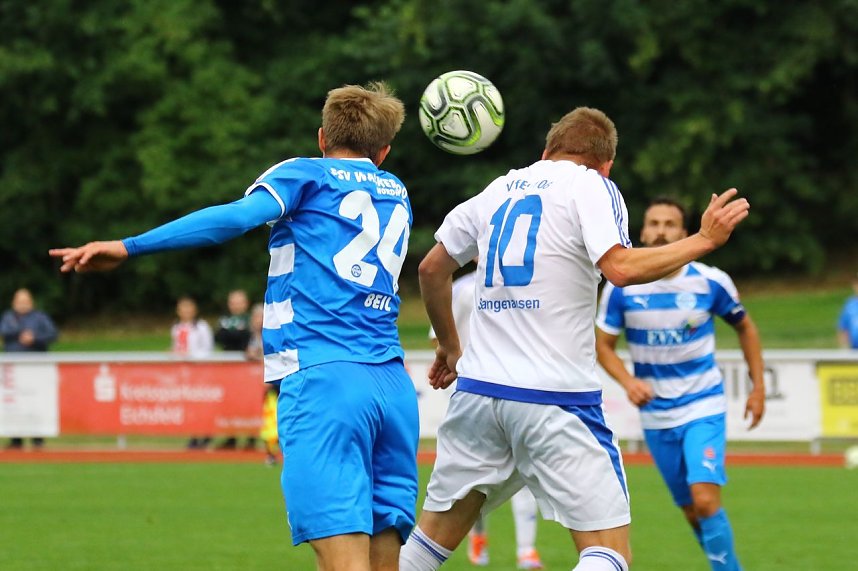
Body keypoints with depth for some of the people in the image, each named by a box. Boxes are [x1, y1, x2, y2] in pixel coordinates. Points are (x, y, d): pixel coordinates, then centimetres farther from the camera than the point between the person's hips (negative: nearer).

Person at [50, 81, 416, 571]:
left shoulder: (306, 175, 10)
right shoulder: (397, 194, 25)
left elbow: (239, 216, -9)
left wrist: (127, 248, -12)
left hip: (322, 378, -5)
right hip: (393, 384, 5)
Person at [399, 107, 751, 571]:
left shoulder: (499, 190, 17)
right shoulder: (591, 186, -1)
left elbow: (431, 269, 25)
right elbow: (620, 268, -17)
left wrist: (449, 346, 38)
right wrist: (703, 240, -7)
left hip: (478, 390, 6)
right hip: (556, 396, -6)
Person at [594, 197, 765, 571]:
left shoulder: (710, 282, -8)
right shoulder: (622, 286, -7)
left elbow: (745, 328, 9)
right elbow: (603, 345, 1)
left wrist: (758, 387, 6)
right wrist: (628, 382, -17)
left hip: (704, 407, -2)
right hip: (656, 415, 2)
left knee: (705, 500, -20)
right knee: (692, 511, 9)